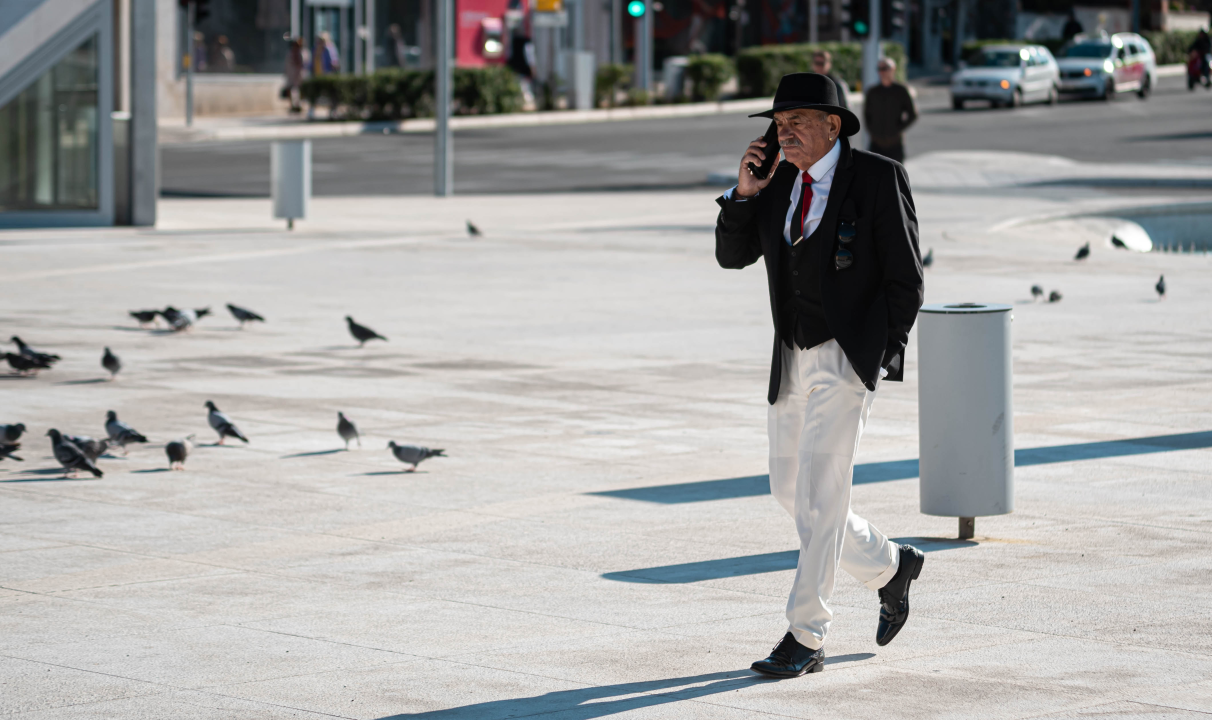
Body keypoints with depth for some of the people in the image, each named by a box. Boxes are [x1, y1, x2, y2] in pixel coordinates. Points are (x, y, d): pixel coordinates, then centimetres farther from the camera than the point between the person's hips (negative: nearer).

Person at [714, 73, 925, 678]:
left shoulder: (878, 178, -10)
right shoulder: (779, 181, 7)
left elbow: (905, 277, -9)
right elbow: (732, 255, 7)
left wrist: (882, 356, -13)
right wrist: (744, 191, -8)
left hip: (850, 357, -7)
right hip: (792, 359, 7)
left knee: (819, 491, -11)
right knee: (790, 491, 14)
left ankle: (805, 639, -7)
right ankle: (889, 566, 35)